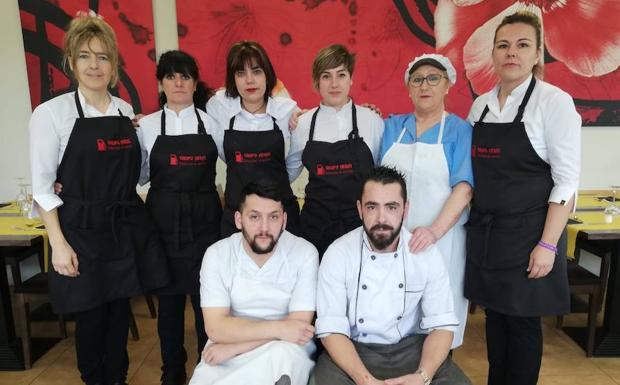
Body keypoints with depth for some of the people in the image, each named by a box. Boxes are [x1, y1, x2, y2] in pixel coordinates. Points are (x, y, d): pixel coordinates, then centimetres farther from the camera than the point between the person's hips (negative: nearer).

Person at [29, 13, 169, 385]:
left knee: (120, 311, 16)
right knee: (91, 315, 9)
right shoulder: (51, 113, -7)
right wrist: (59, 244, -12)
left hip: (128, 228, 4)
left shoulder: (126, 110, 6)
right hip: (83, 230, -4)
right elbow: (42, 187, -7)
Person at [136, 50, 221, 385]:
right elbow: (137, 176, 8)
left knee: (207, 297, 4)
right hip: (163, 221, 1)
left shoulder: (210, 122, 4)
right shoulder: (146, 125, 5)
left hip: (204, 221, 0)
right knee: (168, 298, 10)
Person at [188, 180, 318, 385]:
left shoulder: (304, 253, -12)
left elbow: (298, 325, -15)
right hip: (225, 355, 1)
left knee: (284, 355, -33)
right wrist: (277, 328, -23)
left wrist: (233, 348, -18)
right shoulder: (217, 254, -8)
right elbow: (216, 328, -13)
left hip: (285, 352, -1)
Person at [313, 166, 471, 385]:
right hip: (353, 349, -1)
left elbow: (441, 324, -4)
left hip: (411, 347, 2)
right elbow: (331, 329, -14)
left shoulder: (427, 253, -7)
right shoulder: (337, 254, -12)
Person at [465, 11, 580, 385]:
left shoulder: (554, 101, -10)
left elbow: (567, 181, -13)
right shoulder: (481, 104, 7)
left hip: (527, 233, -5)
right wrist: (474, 226, 9)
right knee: (495, 315, 16)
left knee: (522, 320, 8)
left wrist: (547, 245, -16)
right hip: (485, 231, 5)